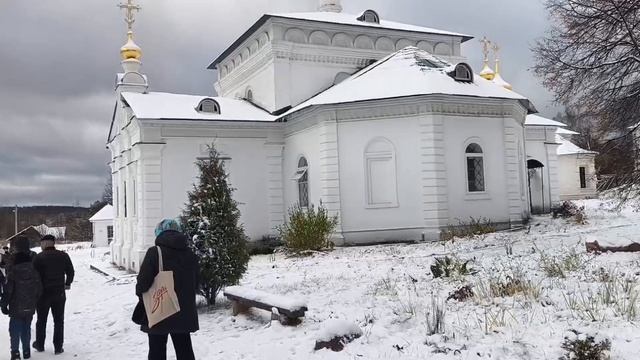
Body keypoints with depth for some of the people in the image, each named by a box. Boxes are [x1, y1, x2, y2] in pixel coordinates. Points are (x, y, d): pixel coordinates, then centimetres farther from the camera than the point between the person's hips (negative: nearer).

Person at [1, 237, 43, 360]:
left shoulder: (13, 269, -15)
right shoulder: (34, 267, -3)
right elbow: (39, 288, 3)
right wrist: (35, 301, 16)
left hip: (16, 307, -4)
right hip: (30, 307, 4)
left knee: (15, 329, 8)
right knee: (26, 329, 16)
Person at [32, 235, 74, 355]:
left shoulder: (39, 257, -11)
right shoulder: (63, 256, -2)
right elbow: (70, 272, 4)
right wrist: (67, 284, 21)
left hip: (44, 293, -2)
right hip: (59, 293, 2)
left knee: (41, 320, 15)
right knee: (59, 321, 9)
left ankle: (40, 345, 27)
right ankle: (58, 347, 9)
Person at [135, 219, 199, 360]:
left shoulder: (154, 253, -15)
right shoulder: (190, 254, 2)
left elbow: (143, 282, -17)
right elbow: (196, 282, 9)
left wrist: (140, 293, 3)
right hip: (184, 313, 4)